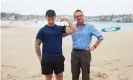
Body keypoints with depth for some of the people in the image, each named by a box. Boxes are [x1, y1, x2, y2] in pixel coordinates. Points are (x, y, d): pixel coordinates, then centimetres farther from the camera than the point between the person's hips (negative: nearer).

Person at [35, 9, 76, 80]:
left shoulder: (60, 28, 3)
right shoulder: (42, 30, -2)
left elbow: (73, 30, -8)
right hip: (47, 58, -2)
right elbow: (37, 44, -2)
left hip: (59, 57, 2)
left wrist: (67, 20, -10)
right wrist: (40, 58, -7)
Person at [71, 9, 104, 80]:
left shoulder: (90, 26, 0)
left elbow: (100, 37, 3)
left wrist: (94, 47, -1)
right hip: (74, 53, 3)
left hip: (85, 53, -2)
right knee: (74, 74, 12)